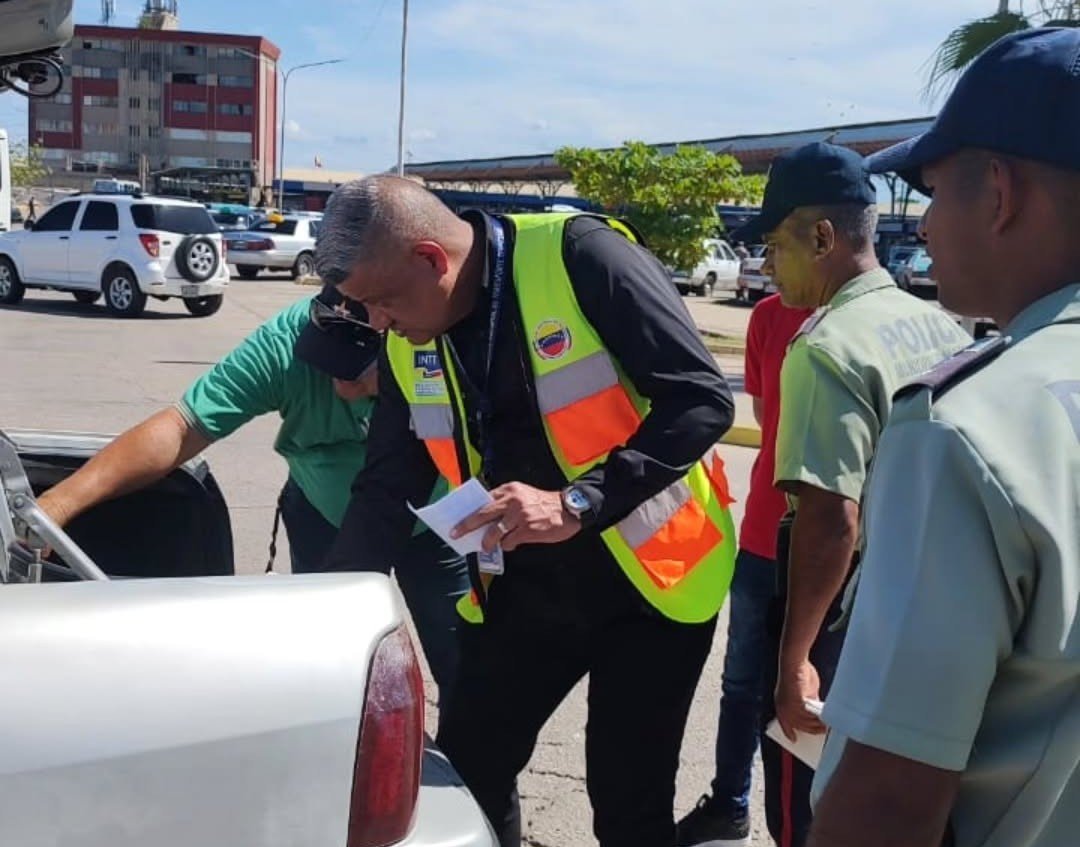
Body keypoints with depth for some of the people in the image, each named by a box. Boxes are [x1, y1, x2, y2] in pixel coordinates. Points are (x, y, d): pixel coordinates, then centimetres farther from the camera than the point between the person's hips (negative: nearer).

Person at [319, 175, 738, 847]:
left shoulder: (581, 257, -20)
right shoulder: (408, 345, -1)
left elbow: (703, 399, -23)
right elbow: (387, 488, 5)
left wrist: (578, 504, -30)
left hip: (649, 577, -5)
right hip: (523, 588, 6)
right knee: (463, 771, 11)